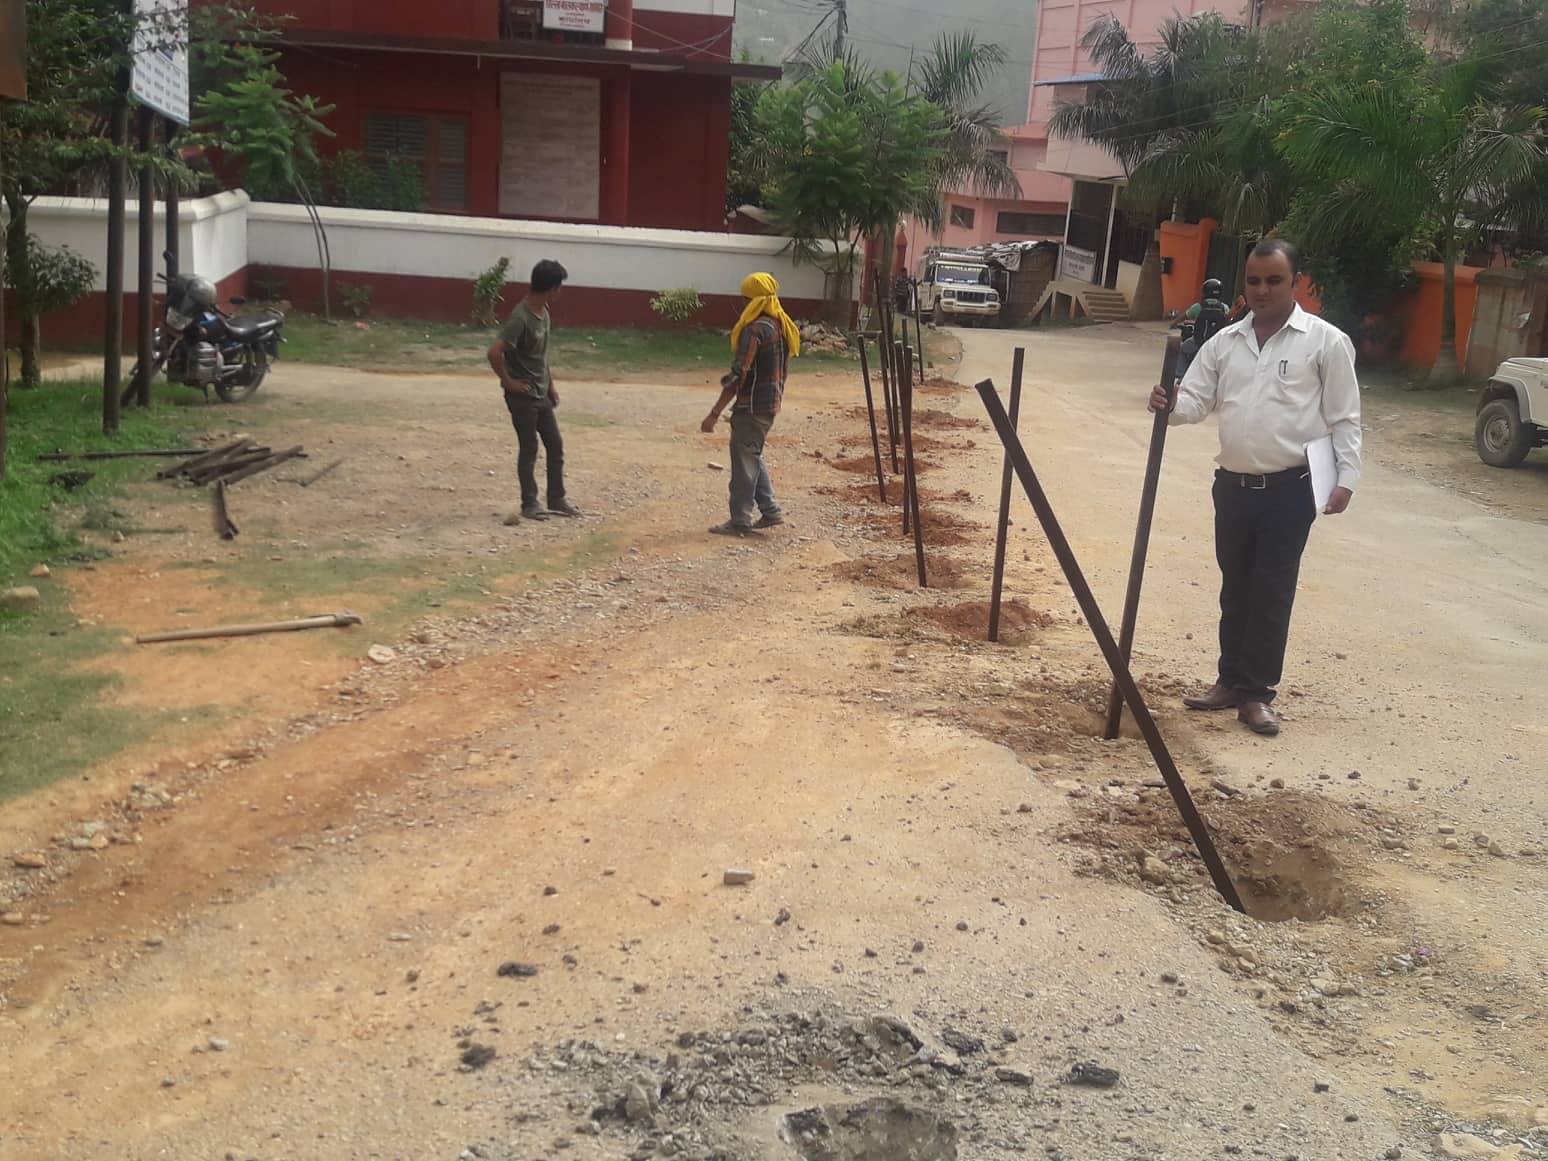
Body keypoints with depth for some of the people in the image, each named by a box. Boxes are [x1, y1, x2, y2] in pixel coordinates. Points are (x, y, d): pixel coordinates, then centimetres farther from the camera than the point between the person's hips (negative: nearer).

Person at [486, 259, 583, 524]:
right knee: (529, 449, 0)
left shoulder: (543, 312, 4)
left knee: (556, 445, 11)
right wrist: (508, 382, -20)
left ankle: (557, 500, 20)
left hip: (541, 393, 8)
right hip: (523, 395, -8)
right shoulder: (520, 319, -24)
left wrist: (550, 384, 15)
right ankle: (530, 505, 11)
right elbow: (495, 353, -31)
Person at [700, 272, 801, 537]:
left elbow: (739, 375, -22)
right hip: (771, 404, 9)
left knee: (744, 460, -1)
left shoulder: (755, 329, -19)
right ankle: (771, 511, 20)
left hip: (752, 406, -9)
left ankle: (740, 522, 4)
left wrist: (714, 413, -20)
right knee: (753, 456, 21)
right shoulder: (783, 327, 9)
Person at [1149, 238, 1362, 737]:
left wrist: (1346, 478, -10)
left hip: (1289, 490, -5)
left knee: (1271, 595, 0)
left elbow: (1344, 419, -2)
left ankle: (1256, 692, 8)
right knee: (1235, 589, 14)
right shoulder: (1225, 342, 9)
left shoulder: (1326, 342, -3)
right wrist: (1170, 405, -17)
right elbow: (1196, 400, 5)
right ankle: (1231, 680, 26)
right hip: (1233, 485, 5)